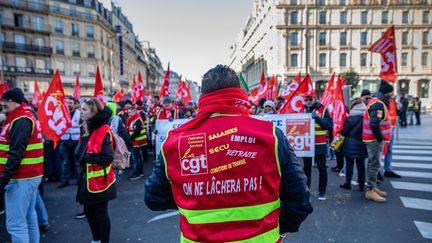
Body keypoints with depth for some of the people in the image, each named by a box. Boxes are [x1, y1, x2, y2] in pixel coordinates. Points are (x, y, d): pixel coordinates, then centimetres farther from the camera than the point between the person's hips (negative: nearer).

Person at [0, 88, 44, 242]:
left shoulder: (20, 121, -15)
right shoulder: (25, 117, 17)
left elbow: (16, 153, -23)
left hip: (21, 178, -10)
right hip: (30, 175, 10)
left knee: (15, 223, -5)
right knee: (29, 217, 16)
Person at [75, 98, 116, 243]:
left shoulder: (103, 131, -18)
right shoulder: (88, 129, 10)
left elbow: (107, 158, -24)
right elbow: (80, 153, 16)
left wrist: (86, 157, -20)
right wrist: (80, 154, -3)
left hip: (99, 180, -9)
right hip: (87, 179, 9)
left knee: (100, 213, 5)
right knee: (89, 211, 19)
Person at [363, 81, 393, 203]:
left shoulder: (378, 102, 16)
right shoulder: (378, 104, -17)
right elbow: (374, 124, -28)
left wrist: (380, 137, 13)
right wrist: (380, 138, -16)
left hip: (374, 139, 10)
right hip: (374, 140, -10)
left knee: (373, 164, 16)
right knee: (375, 164, -6)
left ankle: (373, 187, 26)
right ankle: (370, 191, 0)